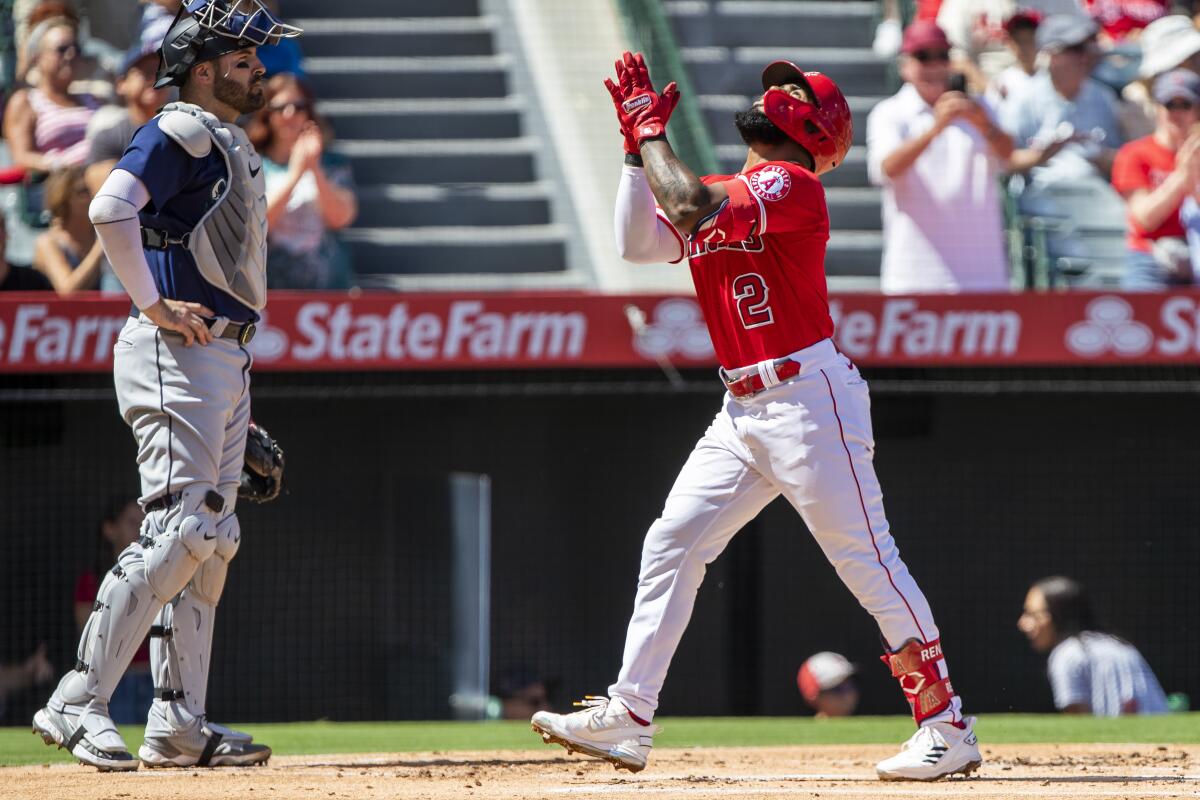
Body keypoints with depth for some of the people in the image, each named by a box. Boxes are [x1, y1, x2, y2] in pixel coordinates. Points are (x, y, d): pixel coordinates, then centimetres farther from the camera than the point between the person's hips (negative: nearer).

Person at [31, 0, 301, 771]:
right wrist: (153, 304, -23)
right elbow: (112, 208, -27)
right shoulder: (182, 132, -10)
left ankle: (179, 723, 10)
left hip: (224, 355, 10)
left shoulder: (232, 145, 21)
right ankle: (77, 702, -15)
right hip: (175, 358, -10)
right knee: (179, 529, -15)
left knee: (210, 538, 9)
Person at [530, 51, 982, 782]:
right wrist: (637, 143, 5)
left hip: (809, 399, -9)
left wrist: (652, 132, -10)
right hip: (744, 411, 9)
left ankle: (947, 728, -4)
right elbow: (640, 243, 8)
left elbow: (691, 210, -23)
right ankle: (627, 719, 7)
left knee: (866, 558, -8)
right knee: (671, 544, 4)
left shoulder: (792, 186, -11)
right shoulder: (721, 194, 17)